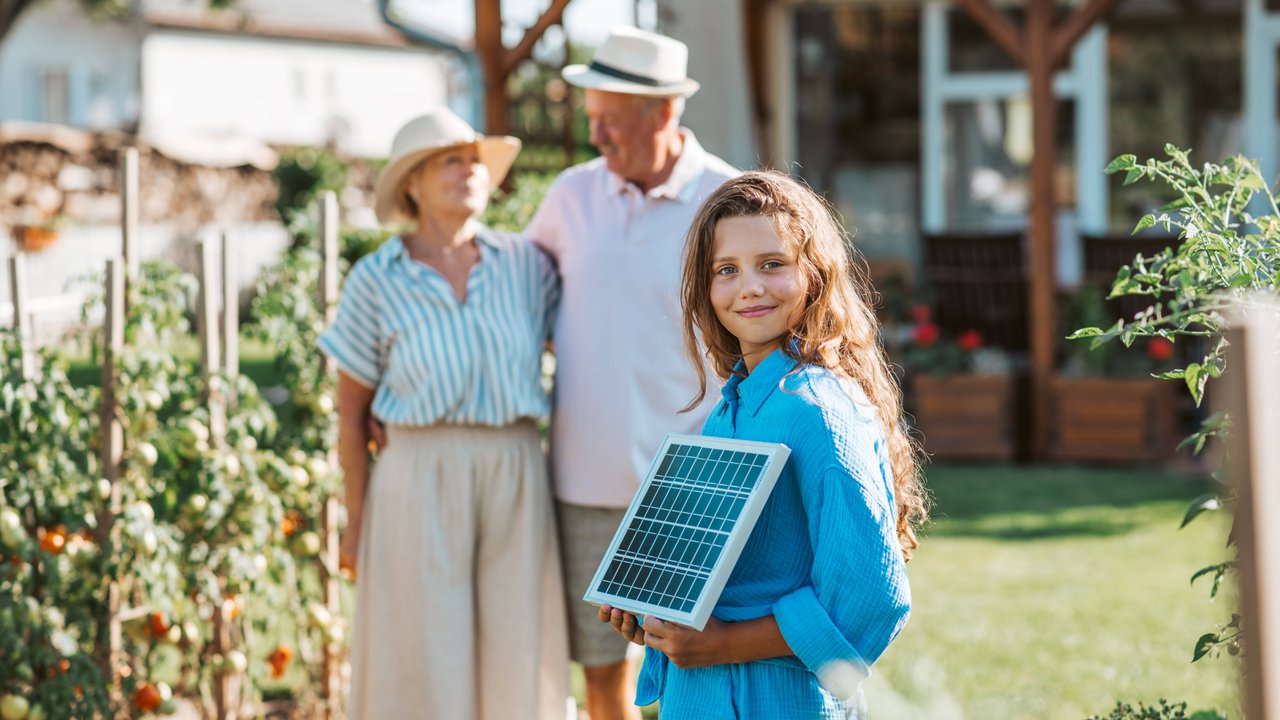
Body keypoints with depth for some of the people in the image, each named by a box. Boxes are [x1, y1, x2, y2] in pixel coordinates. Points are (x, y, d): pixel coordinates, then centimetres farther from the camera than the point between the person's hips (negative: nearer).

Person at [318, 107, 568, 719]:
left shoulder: (525, 265, 5)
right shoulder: (376, 281, -2)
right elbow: (352, 409, 3)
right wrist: (356, 522, 4)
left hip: (516, 481, 3)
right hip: (420, 484, -3)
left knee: (514, 666, 6)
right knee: (423, 668, 0)